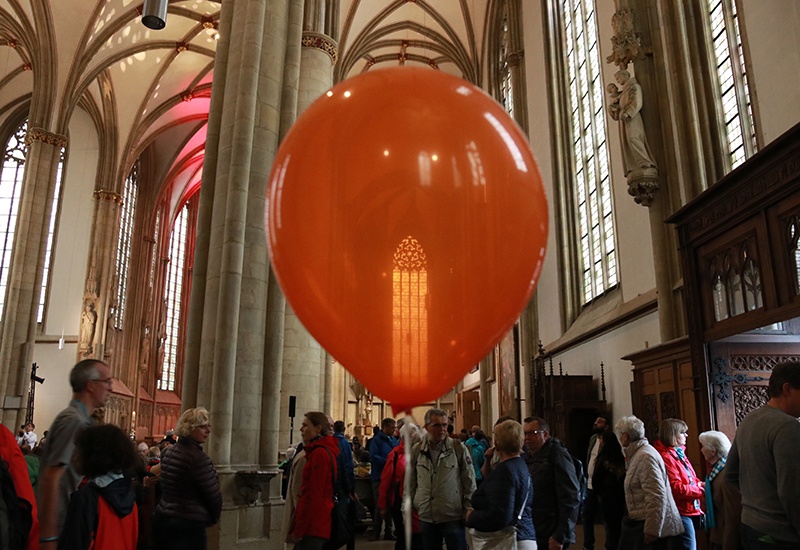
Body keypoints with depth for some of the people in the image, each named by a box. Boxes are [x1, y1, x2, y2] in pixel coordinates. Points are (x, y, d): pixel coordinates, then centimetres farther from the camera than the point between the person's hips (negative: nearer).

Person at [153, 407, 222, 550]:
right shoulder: (198, 457, -18)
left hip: (162, 518, 9)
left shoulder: (169, 452, 8)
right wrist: (213, 518, 5)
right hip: (188, 527, -9)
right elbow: (214, 495, -14)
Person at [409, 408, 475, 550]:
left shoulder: (458, 448, -6)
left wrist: (469, 511, -3)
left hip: (453, 517, -2)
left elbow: (469, 483, -1)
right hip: (426, 518, 3)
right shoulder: (416, 451, 1)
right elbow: (410, 484, 10)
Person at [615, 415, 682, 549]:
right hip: (639, 523, 9)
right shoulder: (638, 454, 13)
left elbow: (656, 496, -24)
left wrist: (652, 530, -21)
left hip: (652, 525, -9)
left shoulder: (645, 456, -19)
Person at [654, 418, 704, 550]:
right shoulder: (665, 457, -20)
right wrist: (701, 490, -14)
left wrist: (699, 484, 0)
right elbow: (677, 488, -23)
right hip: (681, 513, -10)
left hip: (691, 510, 10)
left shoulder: (679, 453, 12)